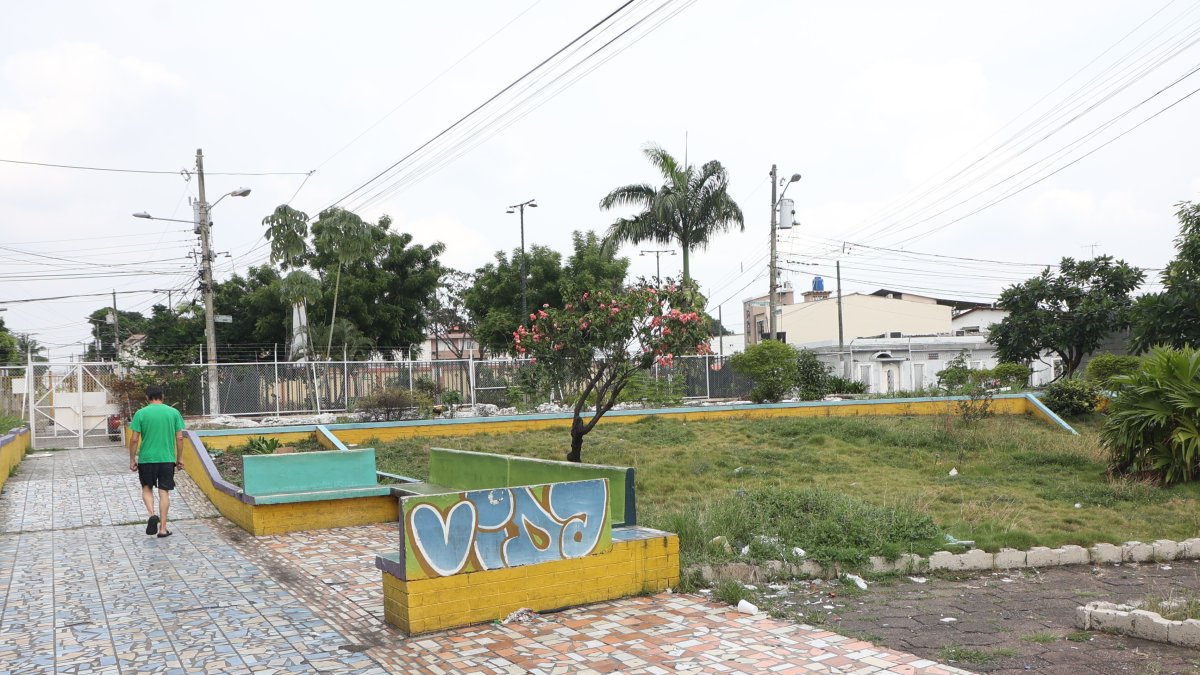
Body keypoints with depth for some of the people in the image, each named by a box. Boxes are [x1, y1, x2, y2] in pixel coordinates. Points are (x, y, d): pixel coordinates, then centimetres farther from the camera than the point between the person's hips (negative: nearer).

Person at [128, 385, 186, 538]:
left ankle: (151, 514, -8)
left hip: (147, 458, -1)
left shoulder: (141, 413, -5)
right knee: (164, 492, 6)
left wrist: (132, 459, 5)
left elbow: (134, 439, -6)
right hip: (167, 458, 1)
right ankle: (163, 528, 7)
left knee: (147, 488, 17)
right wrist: (179, 459, 11)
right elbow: (179, 438, 1)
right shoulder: (173, 412, 0)